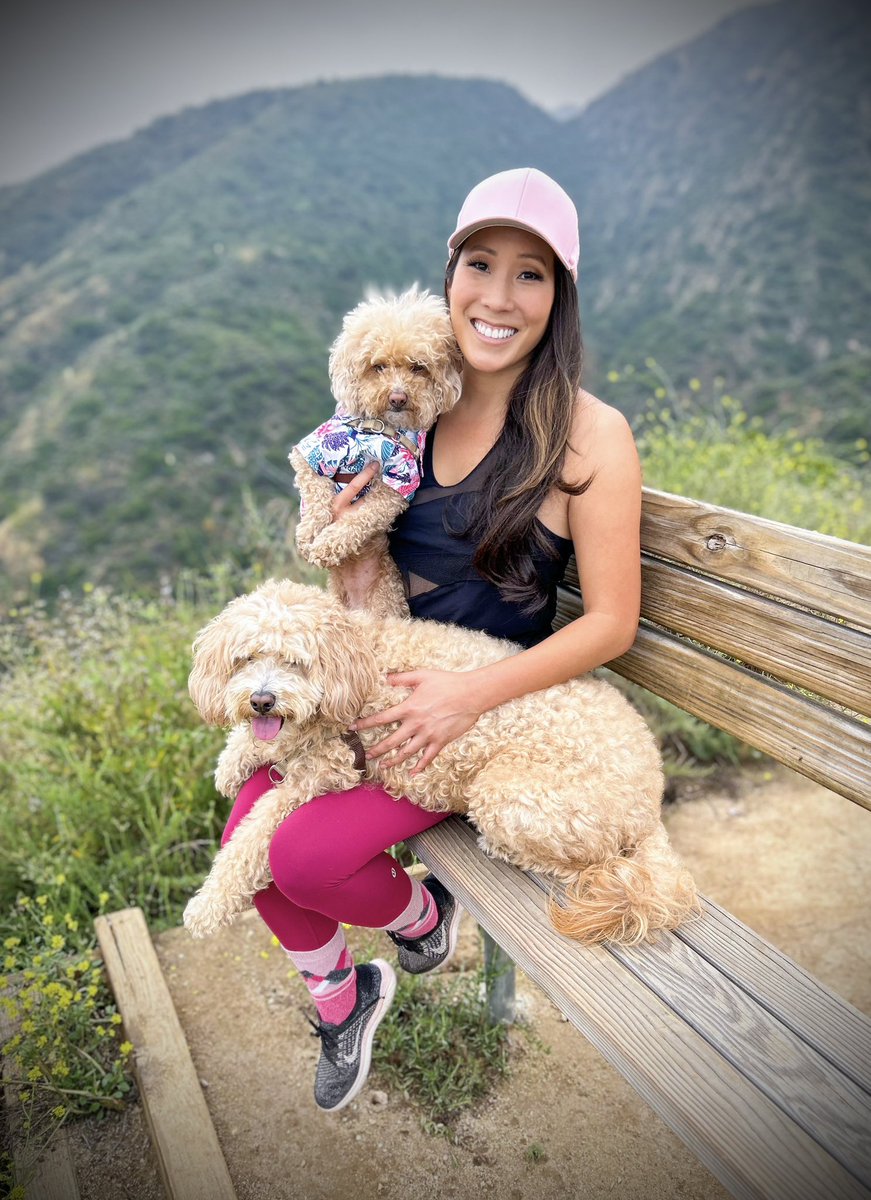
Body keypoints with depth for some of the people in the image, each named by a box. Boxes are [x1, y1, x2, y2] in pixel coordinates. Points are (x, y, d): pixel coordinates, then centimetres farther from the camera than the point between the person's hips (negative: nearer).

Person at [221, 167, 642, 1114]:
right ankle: (340, 995, 24)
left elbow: (611, 622, -14)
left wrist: (472, 695, -22)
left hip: (499, 706, -5)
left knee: (309, 856, -19)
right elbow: (366, 594, 10)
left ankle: (421, 913, 18)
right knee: (248, 831, -7)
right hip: (384, 684, 6)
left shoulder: (587, 435, -15)